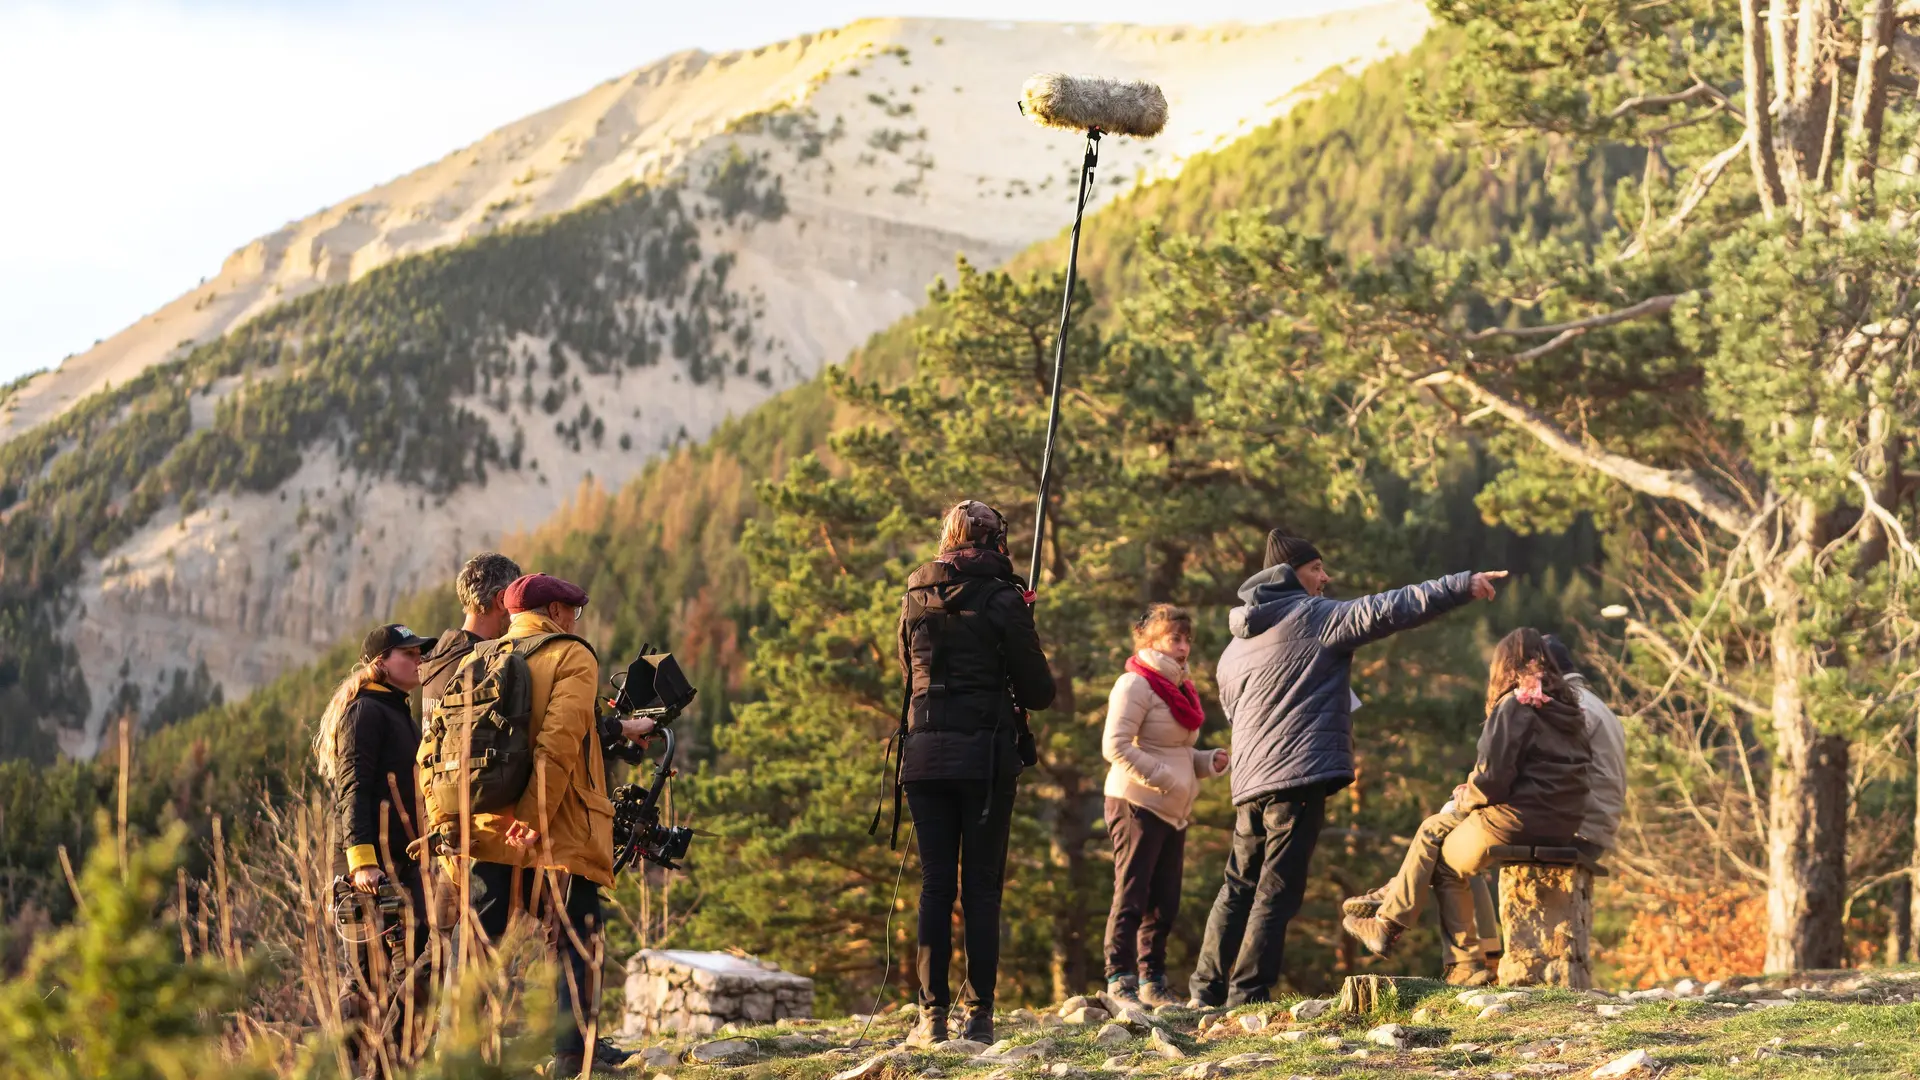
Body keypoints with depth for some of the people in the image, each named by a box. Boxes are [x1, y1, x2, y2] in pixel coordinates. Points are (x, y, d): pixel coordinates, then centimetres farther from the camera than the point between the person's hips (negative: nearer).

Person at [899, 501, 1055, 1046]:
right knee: (981, 886, 2)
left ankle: (932, 1016, 3)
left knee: (935, 884, 6)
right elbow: (1038, 691, -3)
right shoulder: (1003, 601, -6)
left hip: (925, 753, 3)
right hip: (987, 755, -3)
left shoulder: (915, 600, 6)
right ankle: (979, 1015, 0)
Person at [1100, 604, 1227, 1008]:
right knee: (1131, 897, -8)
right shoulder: (1135, 684, -9)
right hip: (1137, 804, -8)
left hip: (1173, 809, 8)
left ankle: (1152, 981, 16)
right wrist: (1161, 777, -21)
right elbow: (1115, 746, -17)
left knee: (1165, 902, 10)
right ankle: (1120, 981, -7)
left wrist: (1208, 762, 6)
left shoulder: (1179, 687, 18)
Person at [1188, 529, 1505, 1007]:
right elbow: (1388, 610, -12)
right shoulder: (1316, 615, -2)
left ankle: (1207, 989, 15)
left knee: (1238, 887, 16)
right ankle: (1247, 996, -7)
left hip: (1249, 784, 7)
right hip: (1300, 776, -7)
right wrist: (1462, 586, -11)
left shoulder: (1234, 649, 19)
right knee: (1276, 892, -5)